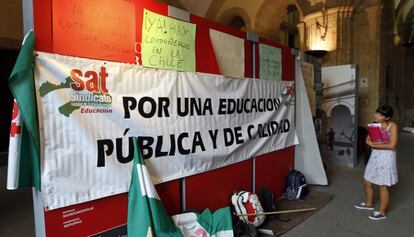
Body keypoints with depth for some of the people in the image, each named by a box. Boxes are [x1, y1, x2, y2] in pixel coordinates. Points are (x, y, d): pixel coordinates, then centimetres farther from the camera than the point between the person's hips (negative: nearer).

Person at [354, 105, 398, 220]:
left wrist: (374, 145, -14)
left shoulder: (393, 126, -14)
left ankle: (382, 212, 21)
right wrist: (373, 143, -18)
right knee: (367, 182, 17)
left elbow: (392, 145, -21)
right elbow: (368, 140, 3)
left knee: (383, 186, 4)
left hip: (386, 157, -7)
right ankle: (369, 203, 39)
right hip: (375, 156, 7)